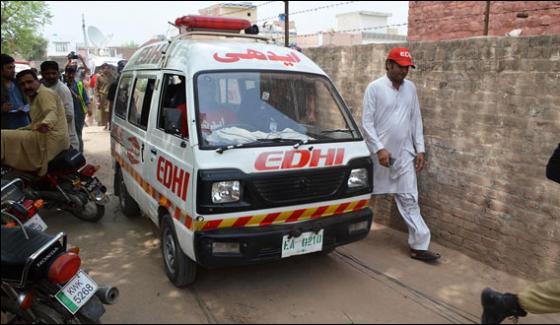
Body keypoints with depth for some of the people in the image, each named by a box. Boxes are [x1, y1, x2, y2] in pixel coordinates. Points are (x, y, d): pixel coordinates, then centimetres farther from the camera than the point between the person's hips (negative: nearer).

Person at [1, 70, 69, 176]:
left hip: (51, 137, -11)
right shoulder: (35, 97, 25)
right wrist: (17, 130, 26)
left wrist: (45, 123, -48)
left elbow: (52, 113, -27)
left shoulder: (44, 93, -7)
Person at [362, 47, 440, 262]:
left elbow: (416, 120, 12)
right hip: (379, 153, -4)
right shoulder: (375, 88, -8)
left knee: (409, 199, 1)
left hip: (404, 154, 4)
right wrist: (379, 149, -19)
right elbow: (366, 123, -11)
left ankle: (419, 246, 3)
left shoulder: (410, 88, 8)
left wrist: (420, 149, 6)